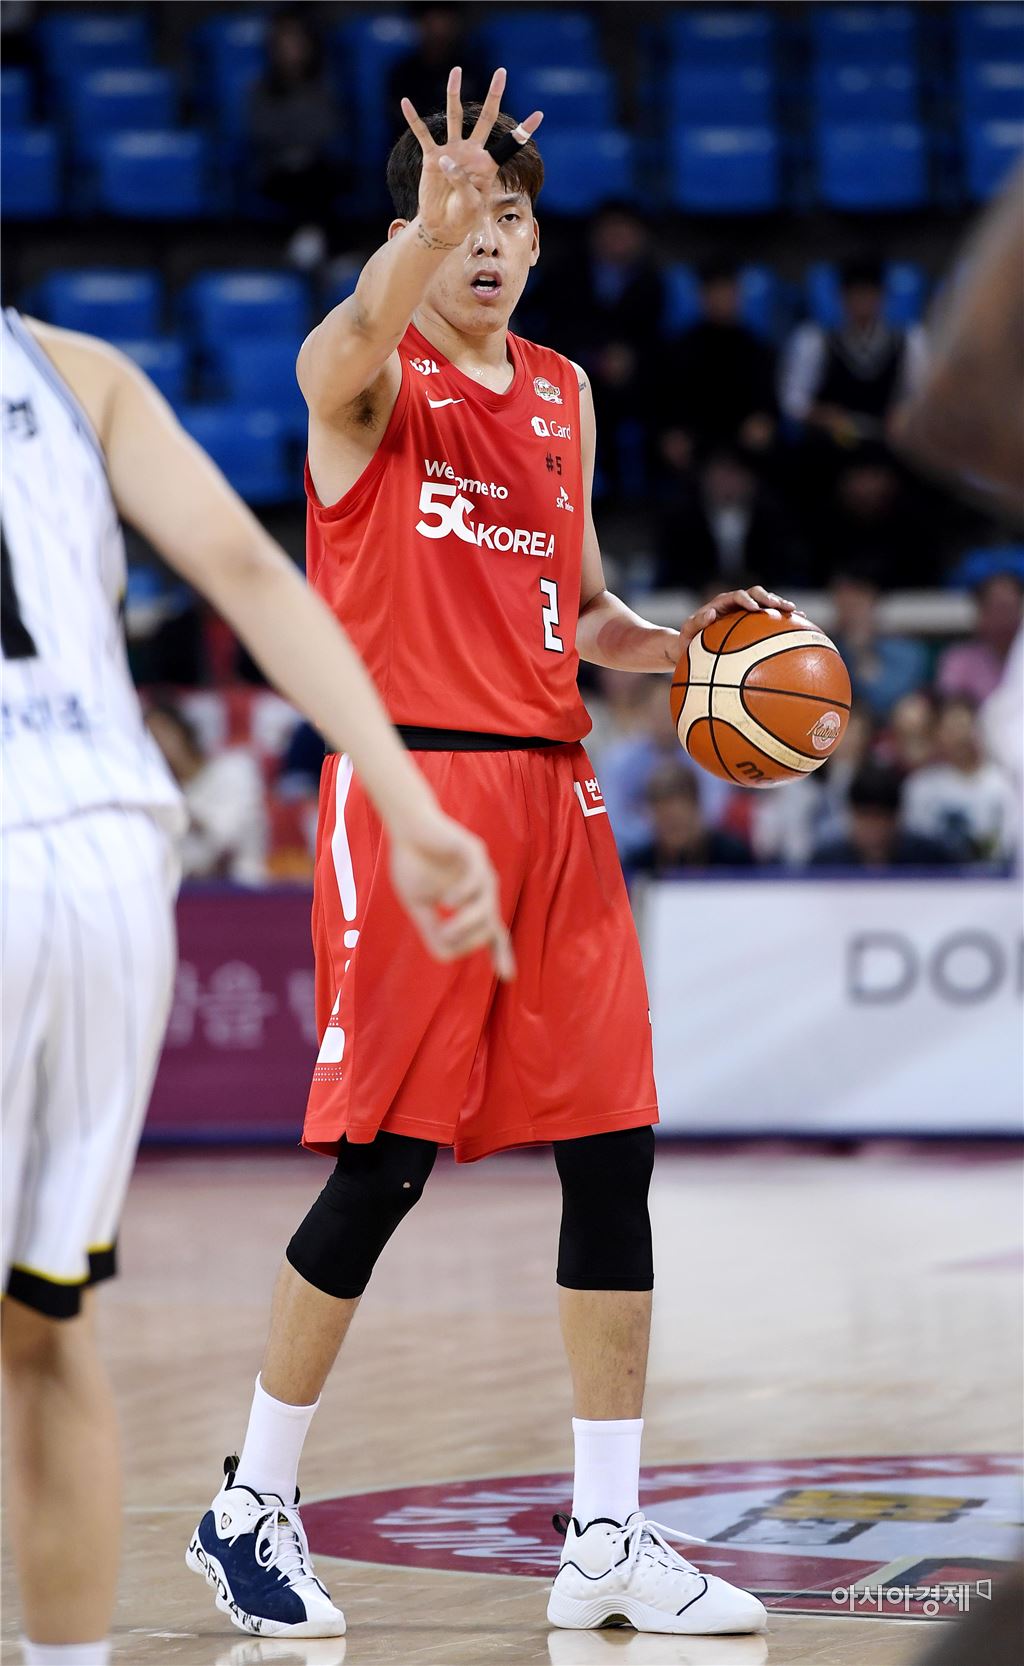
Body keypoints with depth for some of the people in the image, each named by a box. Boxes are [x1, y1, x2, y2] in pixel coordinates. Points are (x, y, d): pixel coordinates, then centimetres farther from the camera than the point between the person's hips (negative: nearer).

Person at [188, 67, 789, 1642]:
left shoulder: (563, 391, 16)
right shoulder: (363, 374, -3)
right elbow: (359, 341, -30)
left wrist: (675, 642, 4)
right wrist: (430, 226, -49)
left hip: (552, 791, 6)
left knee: (613, 1150, 2)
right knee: (385, 1166, -5)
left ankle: (608, 1538, 9)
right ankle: (251, 1506, 11)